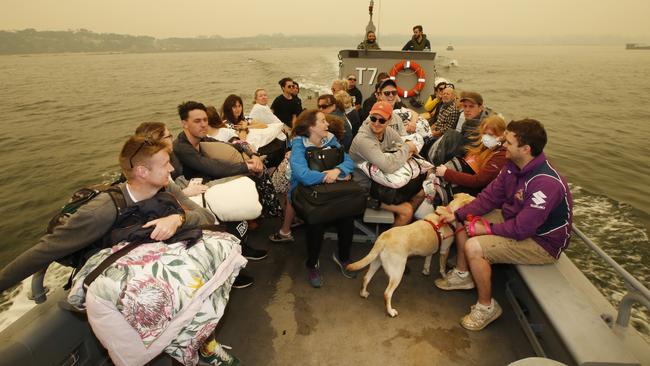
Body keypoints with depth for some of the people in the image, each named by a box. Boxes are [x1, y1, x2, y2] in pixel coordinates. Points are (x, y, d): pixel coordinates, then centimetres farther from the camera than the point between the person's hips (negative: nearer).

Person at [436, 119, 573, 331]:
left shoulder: (545, 183, -34)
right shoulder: (514, 166, -7)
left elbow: (521, 229, -32)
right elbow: (490, 196, -2)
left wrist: (487, 228, -19)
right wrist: (457, 215, -8)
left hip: (542, 242, -9)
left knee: (473, 247, -25)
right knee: (465, 221, 8)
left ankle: (487, 307, -1)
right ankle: (462, 275, 25)